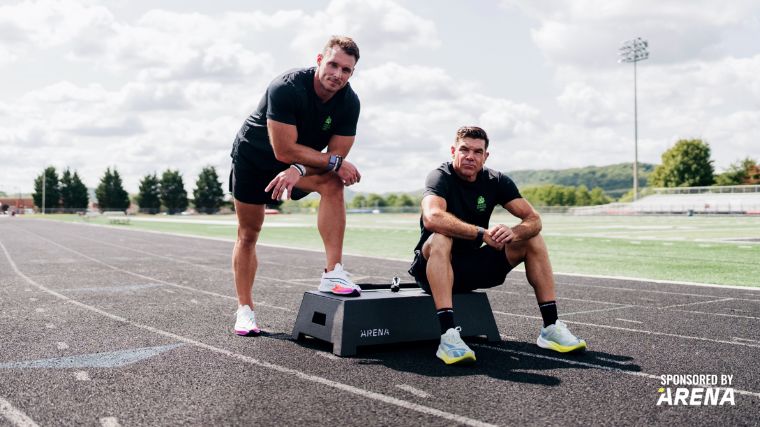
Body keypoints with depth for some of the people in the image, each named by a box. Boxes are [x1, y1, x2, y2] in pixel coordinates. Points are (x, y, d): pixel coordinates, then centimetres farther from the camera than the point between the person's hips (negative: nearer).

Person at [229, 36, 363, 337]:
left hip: (302, 161, 3)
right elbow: (284, 151, -35)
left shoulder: (349, 102, -19)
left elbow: (338, 154, -19)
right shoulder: (286, 88, -33)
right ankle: (244, 309, 18)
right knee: (248, 234, 3)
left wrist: (299, 170, -35)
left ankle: (333, 274, -29)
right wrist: (334, 161, -32)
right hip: (253, 157, -3)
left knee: (333, 183, -28)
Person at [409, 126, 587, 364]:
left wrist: (513, 233, -30)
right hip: (435, 266, -5)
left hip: (474, 266, 6)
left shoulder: (496, 181, 0)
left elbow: (533, 219, -7)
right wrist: (481, 233, -37)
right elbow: (432, 218, -37)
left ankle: (550, 327, -4)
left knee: (533, 239, -4)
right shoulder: (441, 177, -16)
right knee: (440, 239, -37)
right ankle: (448, 336, -45)